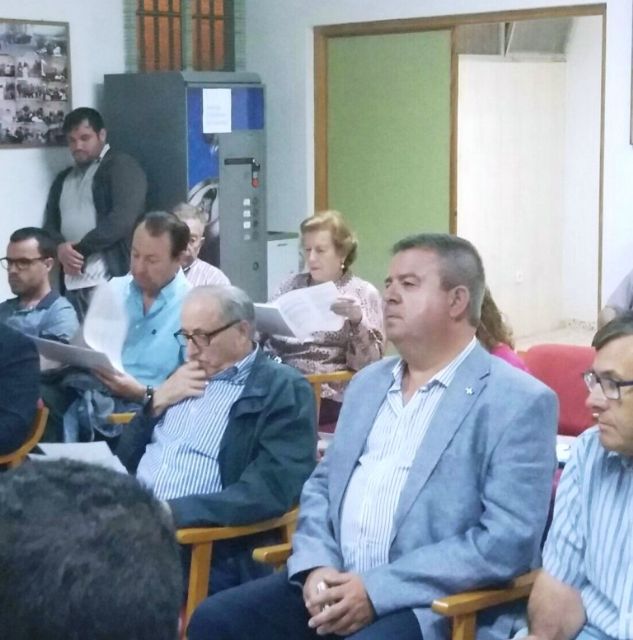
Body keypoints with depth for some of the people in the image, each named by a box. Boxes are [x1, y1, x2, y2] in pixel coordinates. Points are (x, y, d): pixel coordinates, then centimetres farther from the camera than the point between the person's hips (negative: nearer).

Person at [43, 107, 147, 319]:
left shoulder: (122, 167, 2)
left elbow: (123, 220, -11)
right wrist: (60, 248, -5)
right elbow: (50, 224, 18)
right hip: (71, 282, 6)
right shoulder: (63, 179, 24)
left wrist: (80, 248, -10)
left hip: (110, 279, -6)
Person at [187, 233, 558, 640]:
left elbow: (509, 540, -15)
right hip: (336, 582, 7)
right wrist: (316, 566, -2)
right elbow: (322, 484, 19)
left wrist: (378, 590, -18)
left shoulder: (519, 402, -6)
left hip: (433, 604, -7)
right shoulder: (368, 383, 17)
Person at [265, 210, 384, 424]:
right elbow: (267, 340, 16)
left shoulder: (364, 293, 4)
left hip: (326, 394, -4)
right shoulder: (293, 284, 16)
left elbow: (369, 362, -5)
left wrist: (357, 320, -21)